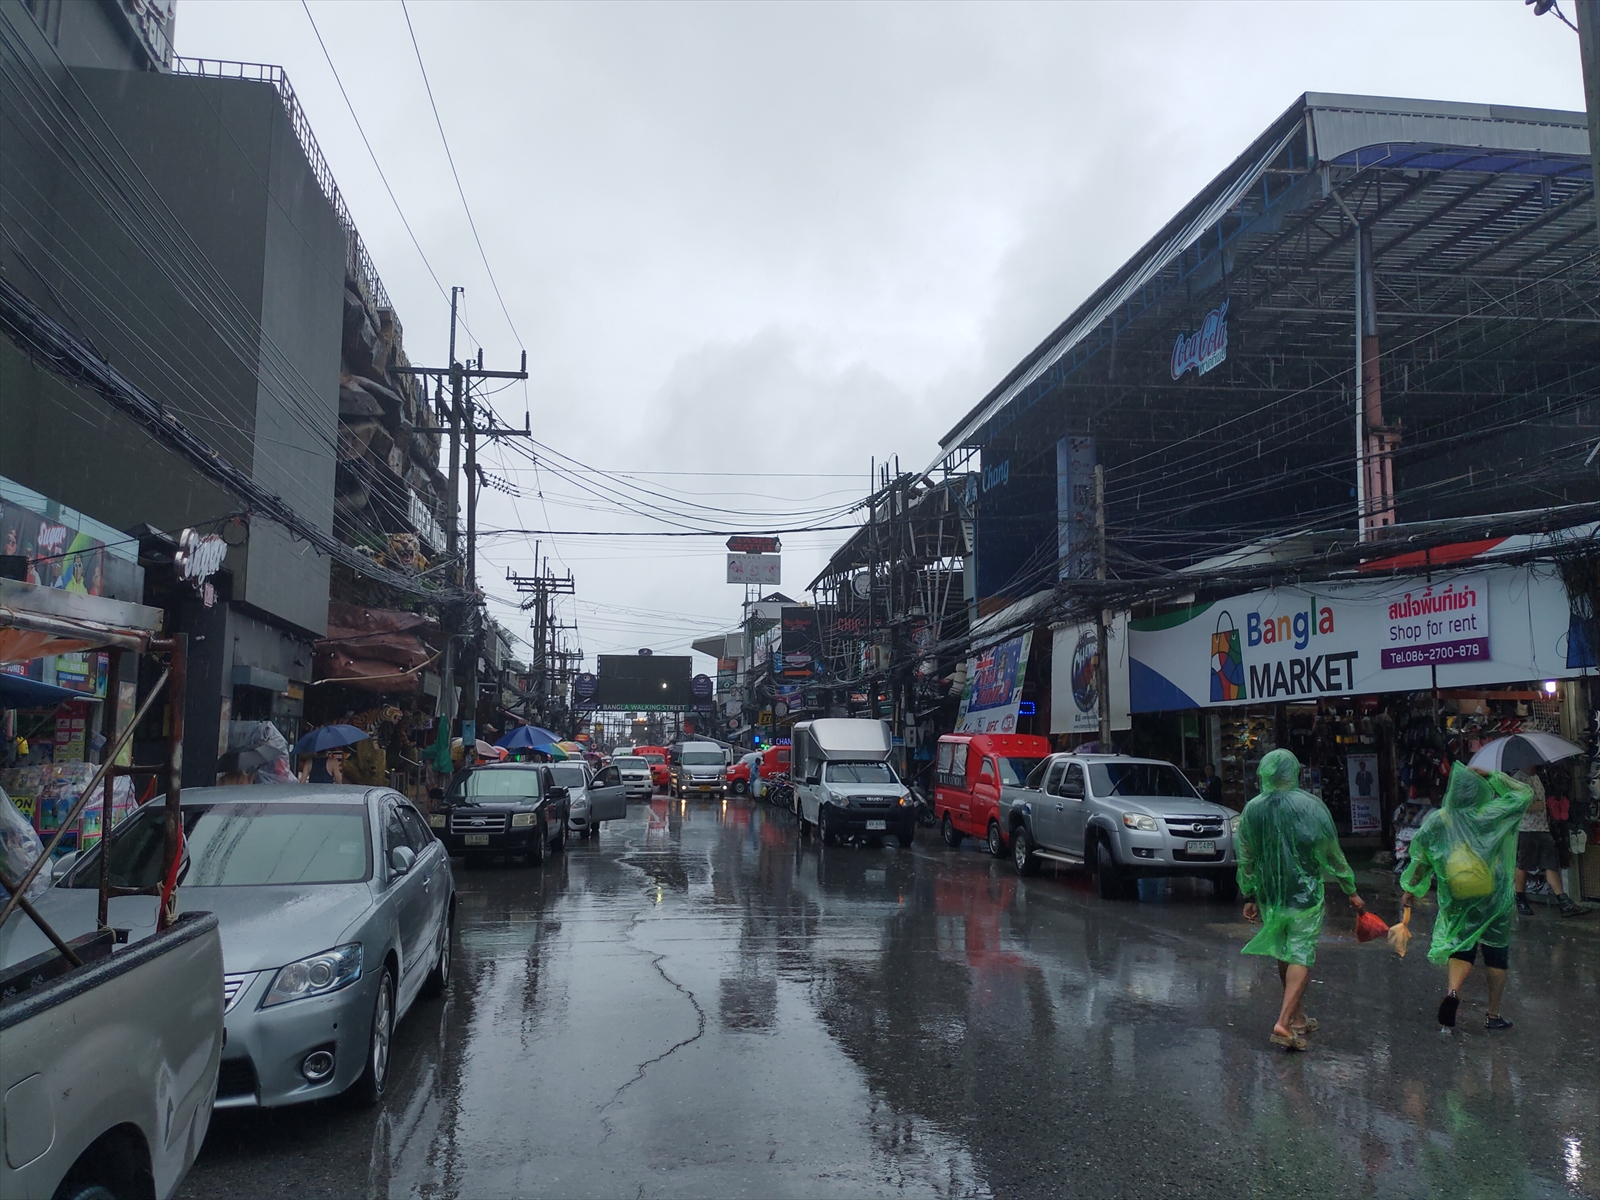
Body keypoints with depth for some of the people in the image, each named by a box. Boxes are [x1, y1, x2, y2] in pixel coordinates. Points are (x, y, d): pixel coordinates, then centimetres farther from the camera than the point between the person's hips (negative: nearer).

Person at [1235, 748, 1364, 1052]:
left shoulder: (1252, 809, -2)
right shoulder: (1311, 805, -11)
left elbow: (1246, 859, 4)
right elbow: (1332, 854, -4)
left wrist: (1249, 897, 14)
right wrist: (1351, 891, 7)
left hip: (1269, 895, 4)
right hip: (1305, 894, -3)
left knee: (1284, 955, 17)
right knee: (1301, 956, -1)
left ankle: (1298, 1017, 29)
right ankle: (1285, 1021, -12)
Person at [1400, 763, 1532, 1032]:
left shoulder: (1438, 821, -4)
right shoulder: (1491, 815, -9)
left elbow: (1420, 859, 1)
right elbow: (1525, 793, 6)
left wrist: (1410, 890, 12)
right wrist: (1492, 775, 6)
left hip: (1456, 900, 1)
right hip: (1494, 899, -1)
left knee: (1460, 948, 10)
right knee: (1497, 953, 12)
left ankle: (1452, 990, -18)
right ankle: (1493, 1014, 18)